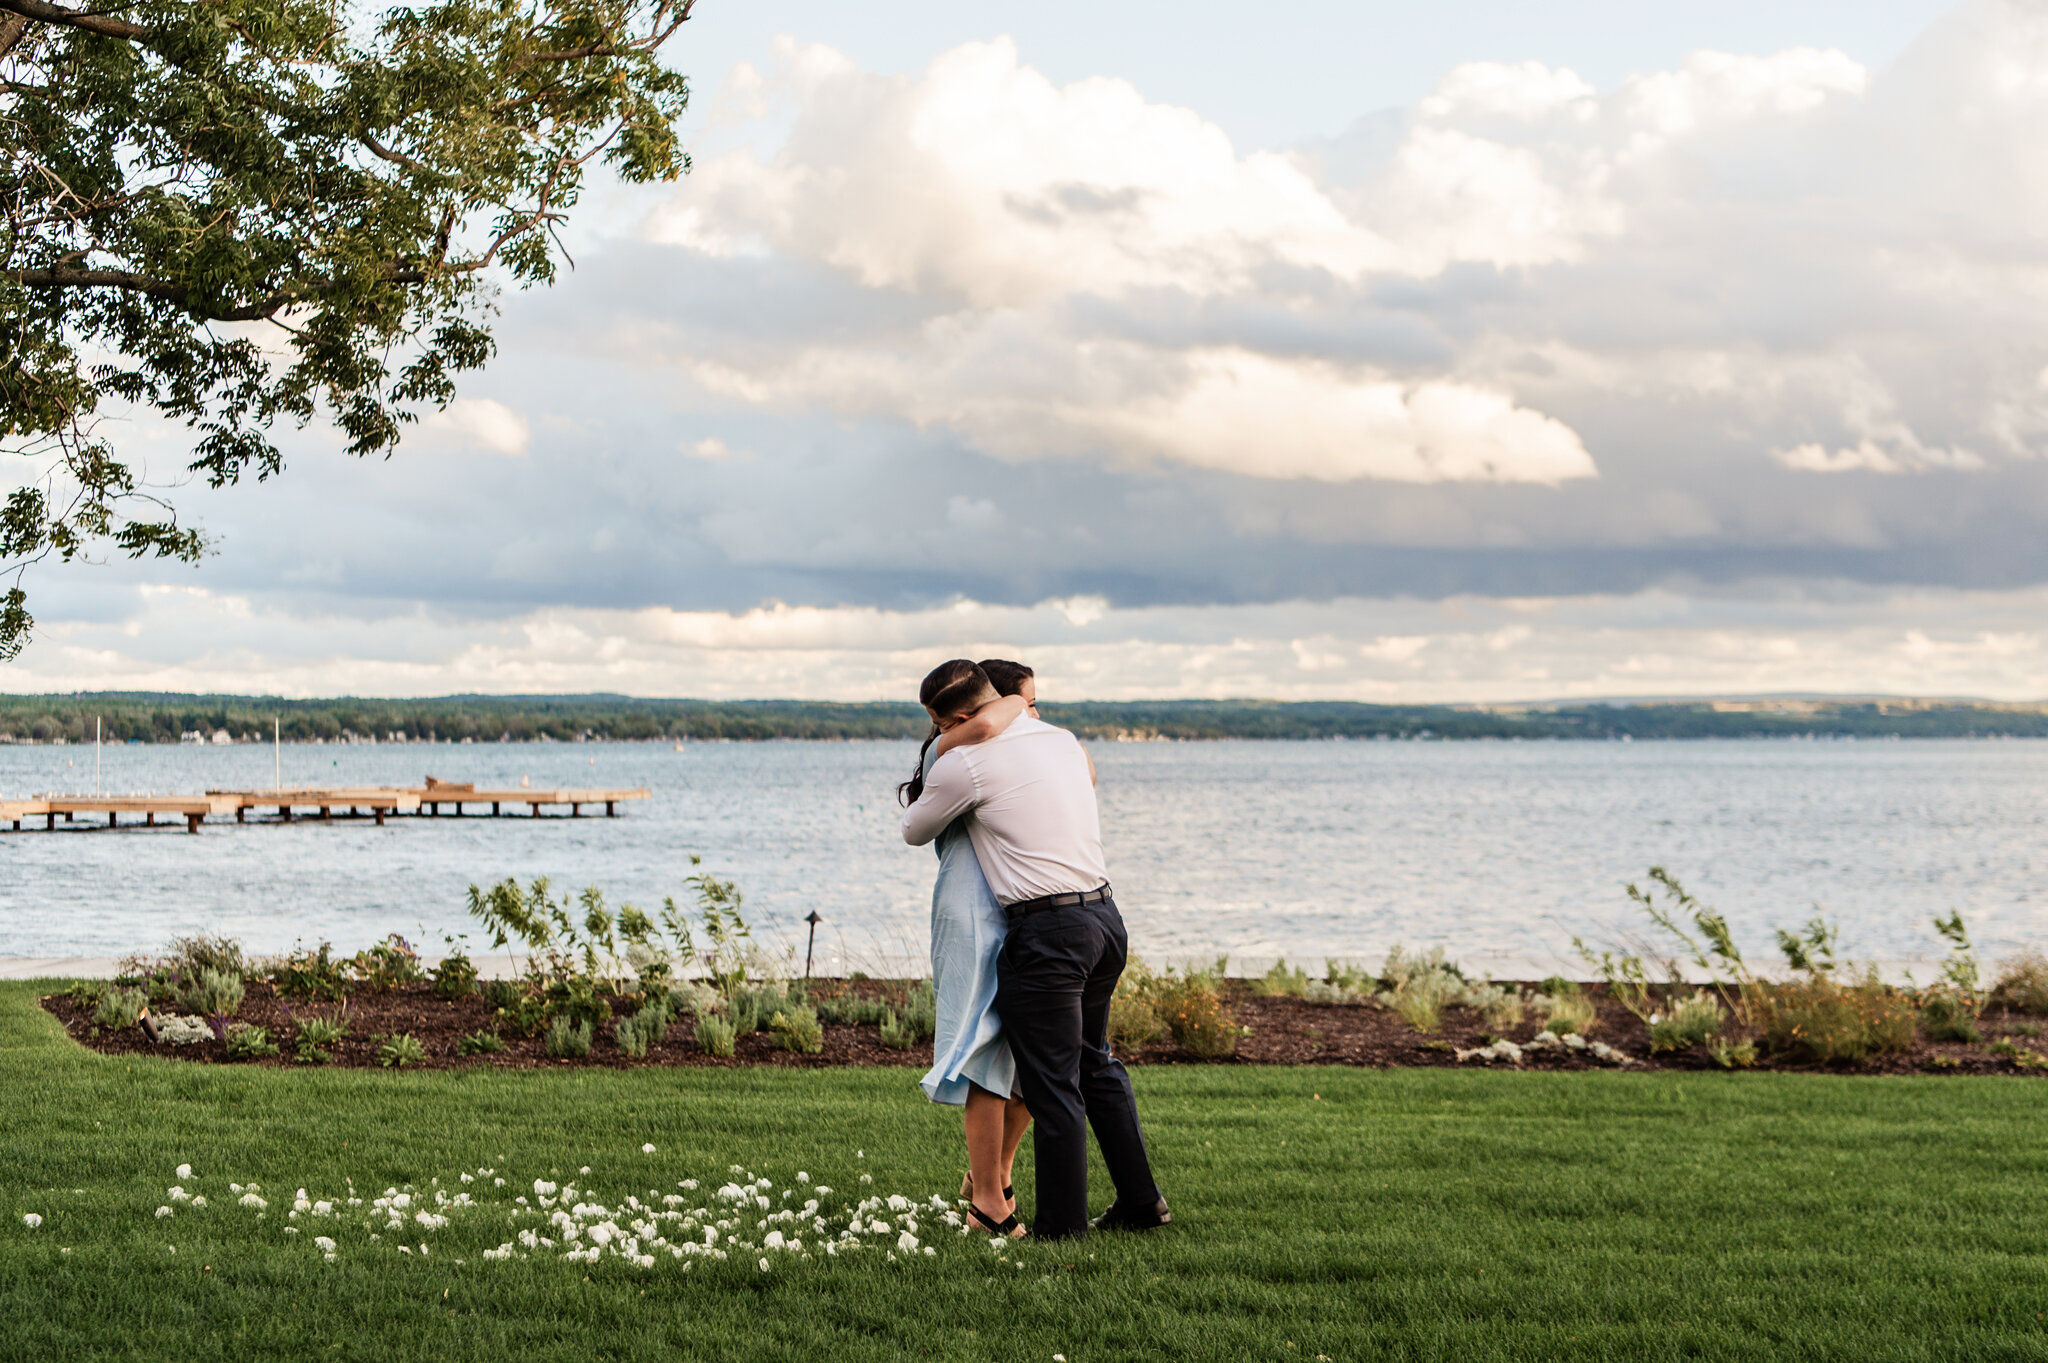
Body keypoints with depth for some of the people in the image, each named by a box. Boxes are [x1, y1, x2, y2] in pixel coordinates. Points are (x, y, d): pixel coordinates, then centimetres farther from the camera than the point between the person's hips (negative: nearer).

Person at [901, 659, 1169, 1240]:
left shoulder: (965, 762, -10)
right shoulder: (1063, 740, 12)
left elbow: (915, 832, 7)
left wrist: (918, 798, 30)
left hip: (1047, 931, -8)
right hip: (1104, 914, 8)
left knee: (1051, 1082, 0)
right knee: (1097, 1065, 21)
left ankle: (1062, 1222, 5)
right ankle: (1141, 1201, 25)